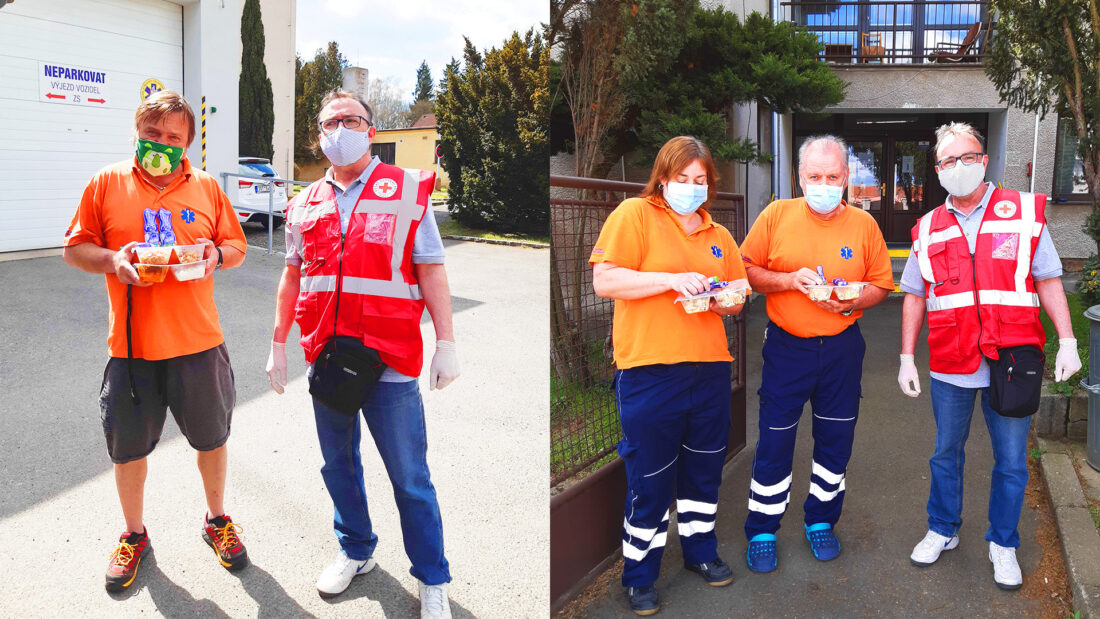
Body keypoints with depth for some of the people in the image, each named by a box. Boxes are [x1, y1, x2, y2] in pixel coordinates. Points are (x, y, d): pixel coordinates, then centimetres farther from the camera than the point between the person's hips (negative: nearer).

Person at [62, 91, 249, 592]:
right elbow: (74, 249, 4)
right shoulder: (107, 183, 0)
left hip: (198, 342, 1)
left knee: (211, 438, 14)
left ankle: (217, 520, 37)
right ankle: (134, 535, 35)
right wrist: (111, 260, -17)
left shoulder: (206, 187, 3)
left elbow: (236, 245, 11)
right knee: (128, 448, 12)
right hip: (132, 343, 0)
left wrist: (217, 253, -11)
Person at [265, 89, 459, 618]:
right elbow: (292, 277, 19)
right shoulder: (305, 204, 12)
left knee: (410, 478, 1)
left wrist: (446, 343, -8)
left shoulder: (408, 191, 1)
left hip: (390, 361, -4)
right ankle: (356, 552, 38)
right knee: (338, 465, 17)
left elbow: (431, 271, -2)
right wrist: (278, 345, 17)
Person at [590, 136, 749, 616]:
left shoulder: (718, 235, 15)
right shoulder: (633, 214, -3)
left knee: (704, 468, 18)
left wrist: (725, 301, -4)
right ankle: (639, 576, 21)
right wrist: (671, 280, -19)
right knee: (649, 478, 4)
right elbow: (604, 281, -13)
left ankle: (701, 551, 39)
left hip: (710, 368, 6)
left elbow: (739, 298, 19)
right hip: (649, 369, -5)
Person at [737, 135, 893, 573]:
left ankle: (821, 521, 33)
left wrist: (853, 301, -14)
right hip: (786, 347, -2)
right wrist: (790, 280, -18)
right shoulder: (777, 215, -4)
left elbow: (881, 285, 5)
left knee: (835, 441, 12)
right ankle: (762, 532, 18)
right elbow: (747, 271, -3)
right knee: (775, 442, 2)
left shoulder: (864, 224, 1)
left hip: (842, 348, 2)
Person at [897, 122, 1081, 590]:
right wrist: (906, 358, 5)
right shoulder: (929, 229, 7)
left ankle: (1003, 544, 25)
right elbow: (914, 297, 9)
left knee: (1011, 461, 7)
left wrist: (1067, 342, -6)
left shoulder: (1024, 212, 1)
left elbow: (1048, 281, 2)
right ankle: (943, 532, 32)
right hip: (950, 366, 2)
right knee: (946, 454, 14)